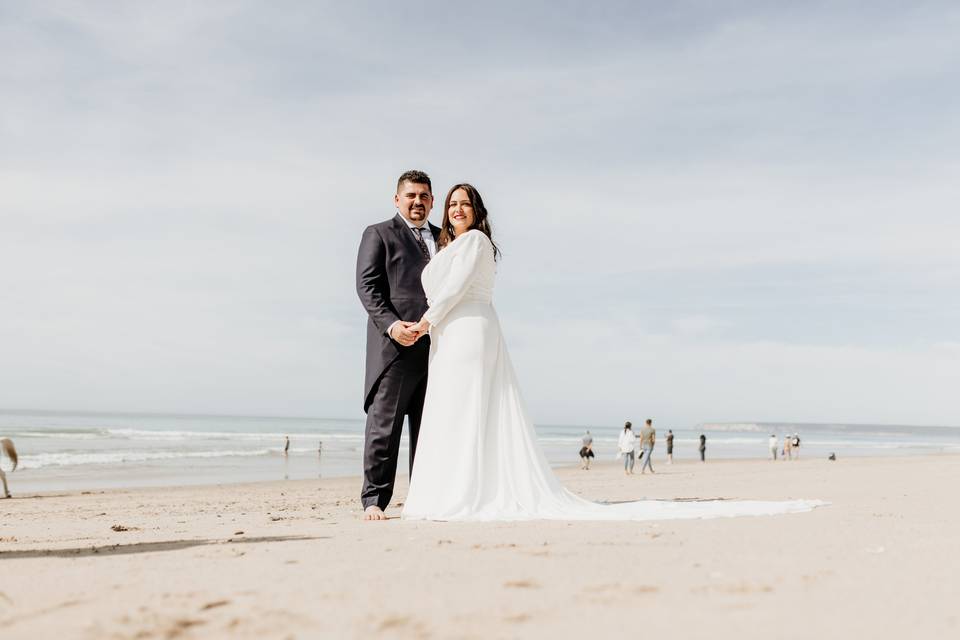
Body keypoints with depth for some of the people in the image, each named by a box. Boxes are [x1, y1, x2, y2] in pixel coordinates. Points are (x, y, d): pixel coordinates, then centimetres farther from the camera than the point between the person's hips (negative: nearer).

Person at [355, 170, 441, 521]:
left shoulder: (444, 239, 22)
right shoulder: (378, 234, 7)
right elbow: (367, 286, -3)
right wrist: (391, 324, -17)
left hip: (436, 347, 5)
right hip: (395, 346, -5)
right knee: (384, 425, -4)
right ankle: (373, 501, 0)